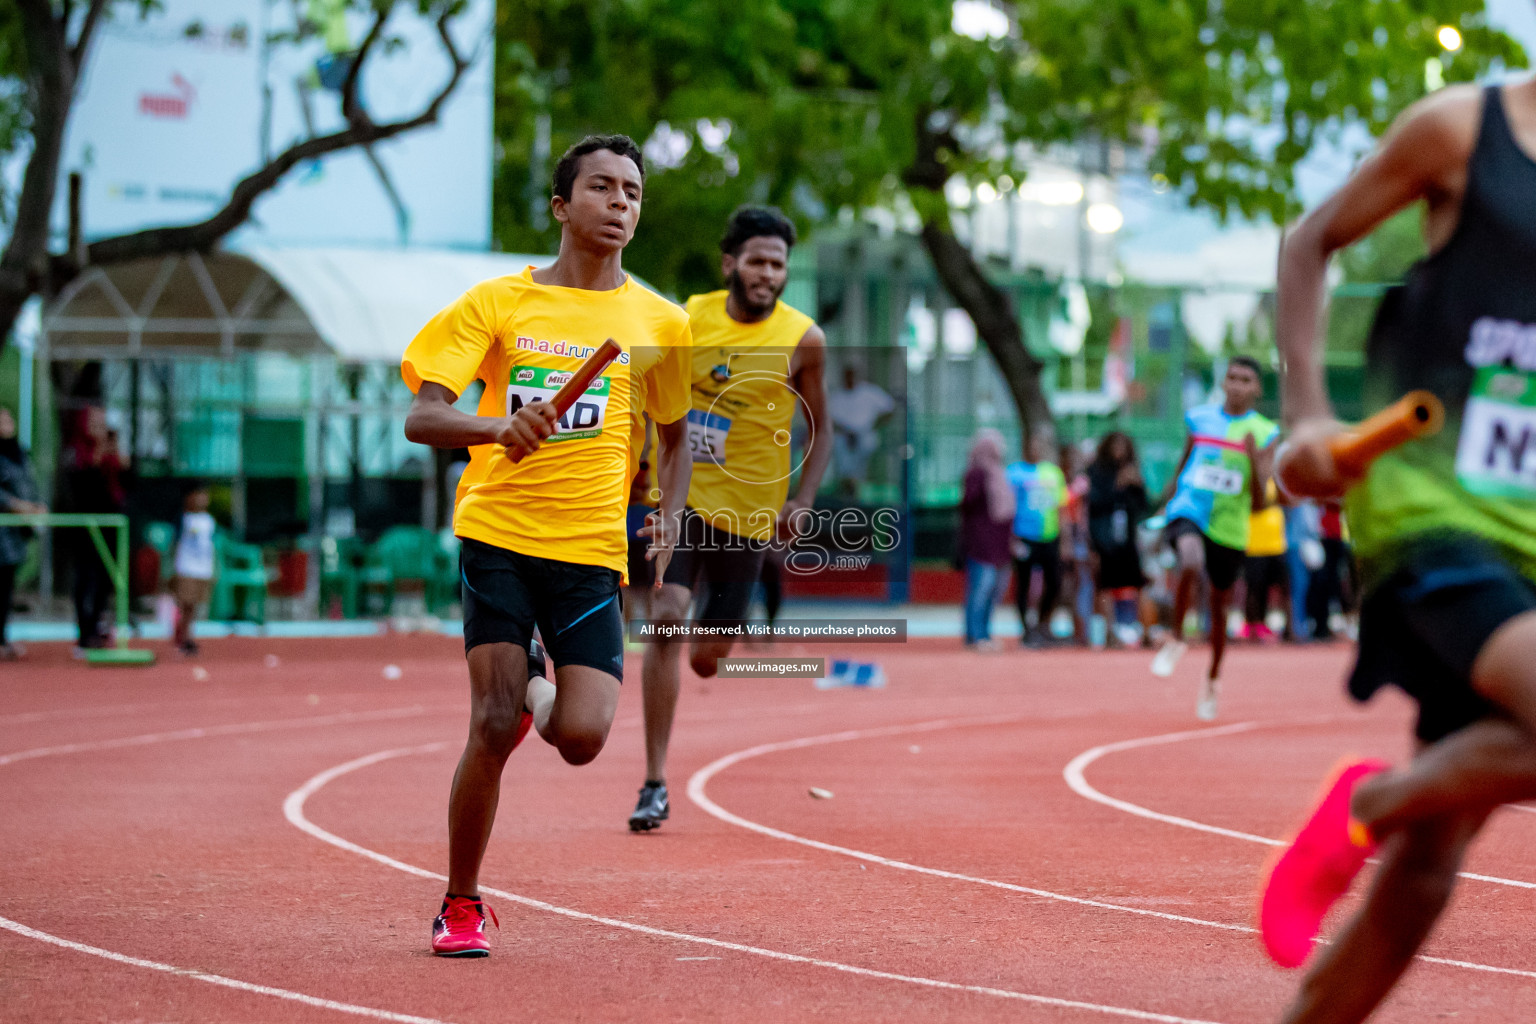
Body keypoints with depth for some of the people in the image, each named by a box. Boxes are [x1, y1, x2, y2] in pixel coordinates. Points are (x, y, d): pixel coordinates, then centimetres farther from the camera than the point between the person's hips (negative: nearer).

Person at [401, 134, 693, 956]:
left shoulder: (659, 323, 8)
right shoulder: (496, 303, 2)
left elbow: (674, 433, 23)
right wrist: (496, 427, -26)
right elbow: (420, 418, -5)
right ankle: (460, 907, 7)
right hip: (498, 533, -2)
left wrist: (668, 517, 5)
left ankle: (537, 687, 26)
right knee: (494, 726, -12)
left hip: (591, 548, 2)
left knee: (582, 736, -13)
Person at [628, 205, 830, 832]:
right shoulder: (688, 320, -2)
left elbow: (819, 431, 5)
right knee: (666, 618, -20)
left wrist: (802, 500, -8)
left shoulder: (803, 340, -5)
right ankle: (655, 783, -15)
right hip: (679, 496, 0)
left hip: (747, 512, 0)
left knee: (707, 659, 6)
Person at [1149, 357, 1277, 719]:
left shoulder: (1264, 433, 0)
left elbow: (1259, 497, -6)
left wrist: (1255, 459, -22)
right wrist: (1166, 499, 24)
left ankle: (1212, 679, 35)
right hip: (1188, 512, -1)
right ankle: (1176, 638, -15)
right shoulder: (1199, 418, 6)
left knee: (1219, 606, 13)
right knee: (1191, 561, -35)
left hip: (1229, 526, 1)